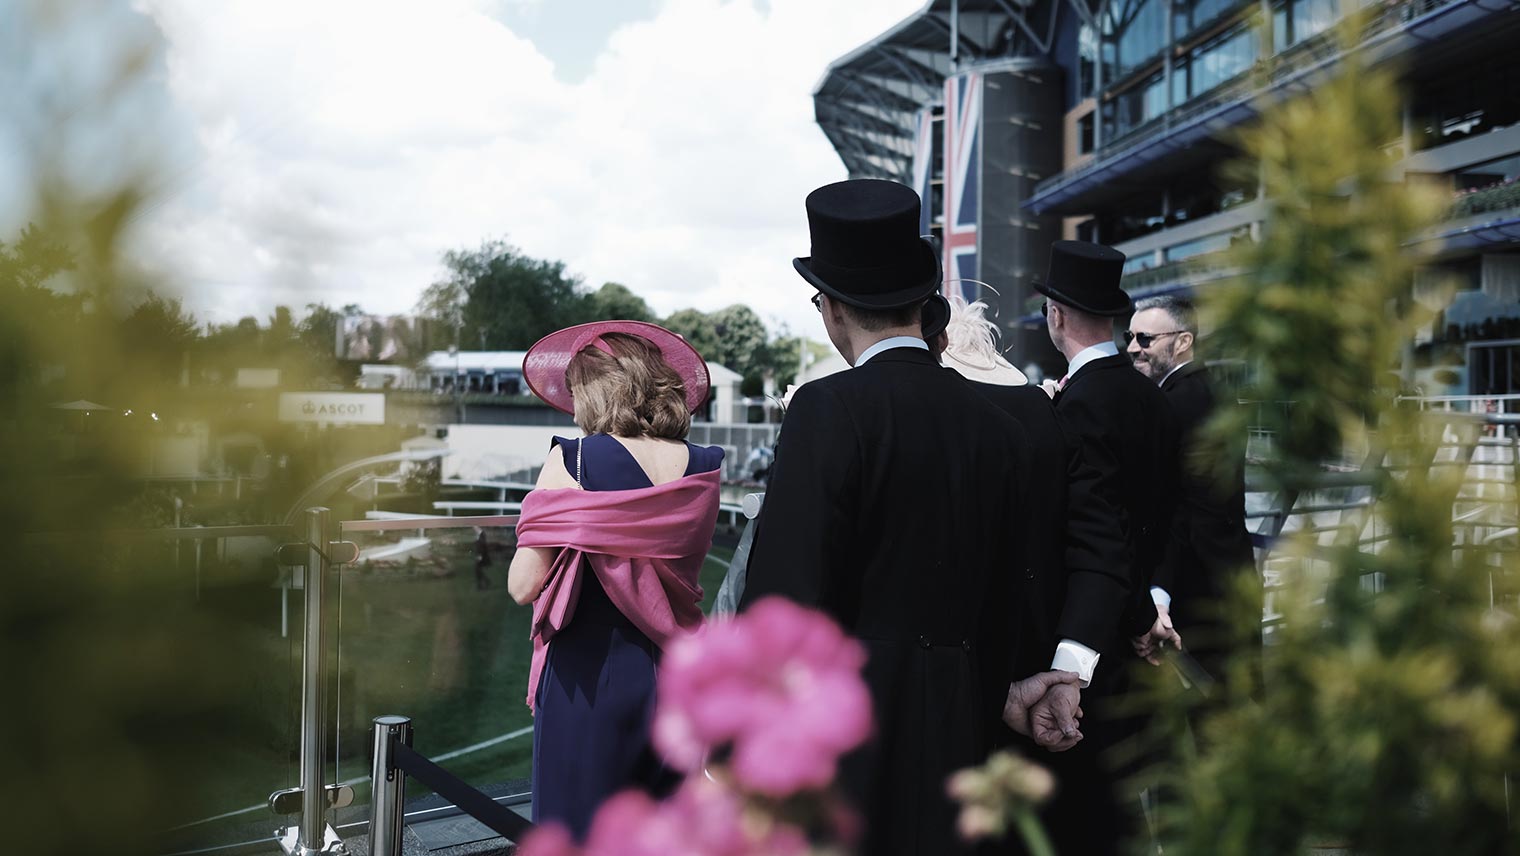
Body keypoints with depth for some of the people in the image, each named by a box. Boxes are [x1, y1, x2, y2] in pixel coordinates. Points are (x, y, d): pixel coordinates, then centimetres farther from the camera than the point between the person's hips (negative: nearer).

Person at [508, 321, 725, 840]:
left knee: (578, 830, 7)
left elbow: (523, 586, -11)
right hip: (676, 675, 5)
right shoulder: (703, 467, 2)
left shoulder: (573, 460, -11)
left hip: (587, 676, -4)